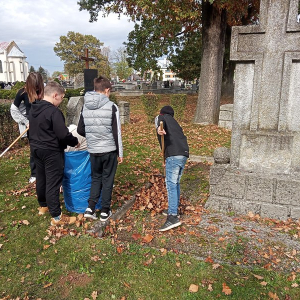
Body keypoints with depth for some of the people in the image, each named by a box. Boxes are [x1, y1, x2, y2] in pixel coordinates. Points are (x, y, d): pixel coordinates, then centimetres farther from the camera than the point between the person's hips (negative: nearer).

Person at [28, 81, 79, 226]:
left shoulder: (33, 108, 6)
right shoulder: (54, 111, -22)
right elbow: (63, 135, -25)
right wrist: (75, 142, -8)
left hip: (36, 149, 9)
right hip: (51, 152, -9)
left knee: (41, 179, 22)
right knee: (53, 183, -3)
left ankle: (43, 206, 40)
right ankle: (56, 217, 4)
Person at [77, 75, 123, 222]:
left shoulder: (85, 107, 1)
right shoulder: (111, 107, -11)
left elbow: (80, 130, 6)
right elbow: (117, 132, -10)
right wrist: (120, 152, -1)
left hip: (93, 150, 4)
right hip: (109, 150, -3)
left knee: (96, 178, 20)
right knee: (107, 180, 10)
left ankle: (90, 208, 11)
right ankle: (105, 211, 18)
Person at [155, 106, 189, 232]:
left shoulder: (162, 117, 12)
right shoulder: (174, 122, 33)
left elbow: (159, 120, -13)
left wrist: (158, 128, -36)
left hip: (173, 155, -8)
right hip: (184, 154, 8)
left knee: (171, 184, -11)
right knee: (176, 183, 19)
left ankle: (173, 217, -16)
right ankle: (174, 210, 28)